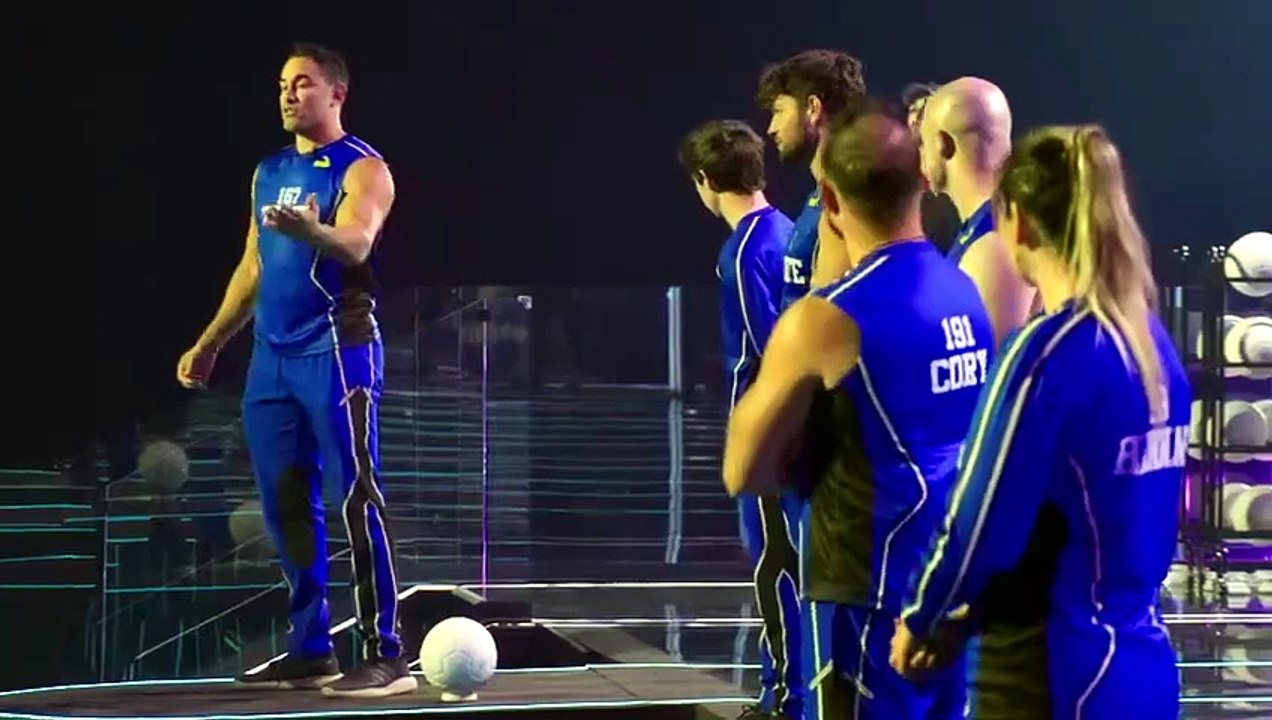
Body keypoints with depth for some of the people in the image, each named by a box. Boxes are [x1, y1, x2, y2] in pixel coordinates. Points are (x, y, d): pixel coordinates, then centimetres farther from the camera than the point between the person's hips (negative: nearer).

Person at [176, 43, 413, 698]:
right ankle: (310, 649, 15)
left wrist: (311, 231, -46)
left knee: (356, 498, -11)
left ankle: (384, 656, -12)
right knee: (285, 505, 7)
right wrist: (210, 343, 24)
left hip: (335, 349, -8)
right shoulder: (269, 171, 17)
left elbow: (355, 245, -25)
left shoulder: (362, 169, -6)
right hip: (272, 354, 8)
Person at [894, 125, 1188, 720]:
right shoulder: (1152, 343, 6)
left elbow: (982, 523, -14)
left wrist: (919, 618, 4)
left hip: (1061, 669, -7)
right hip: (1142, 660, 7)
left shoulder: (1048, 352, -16)